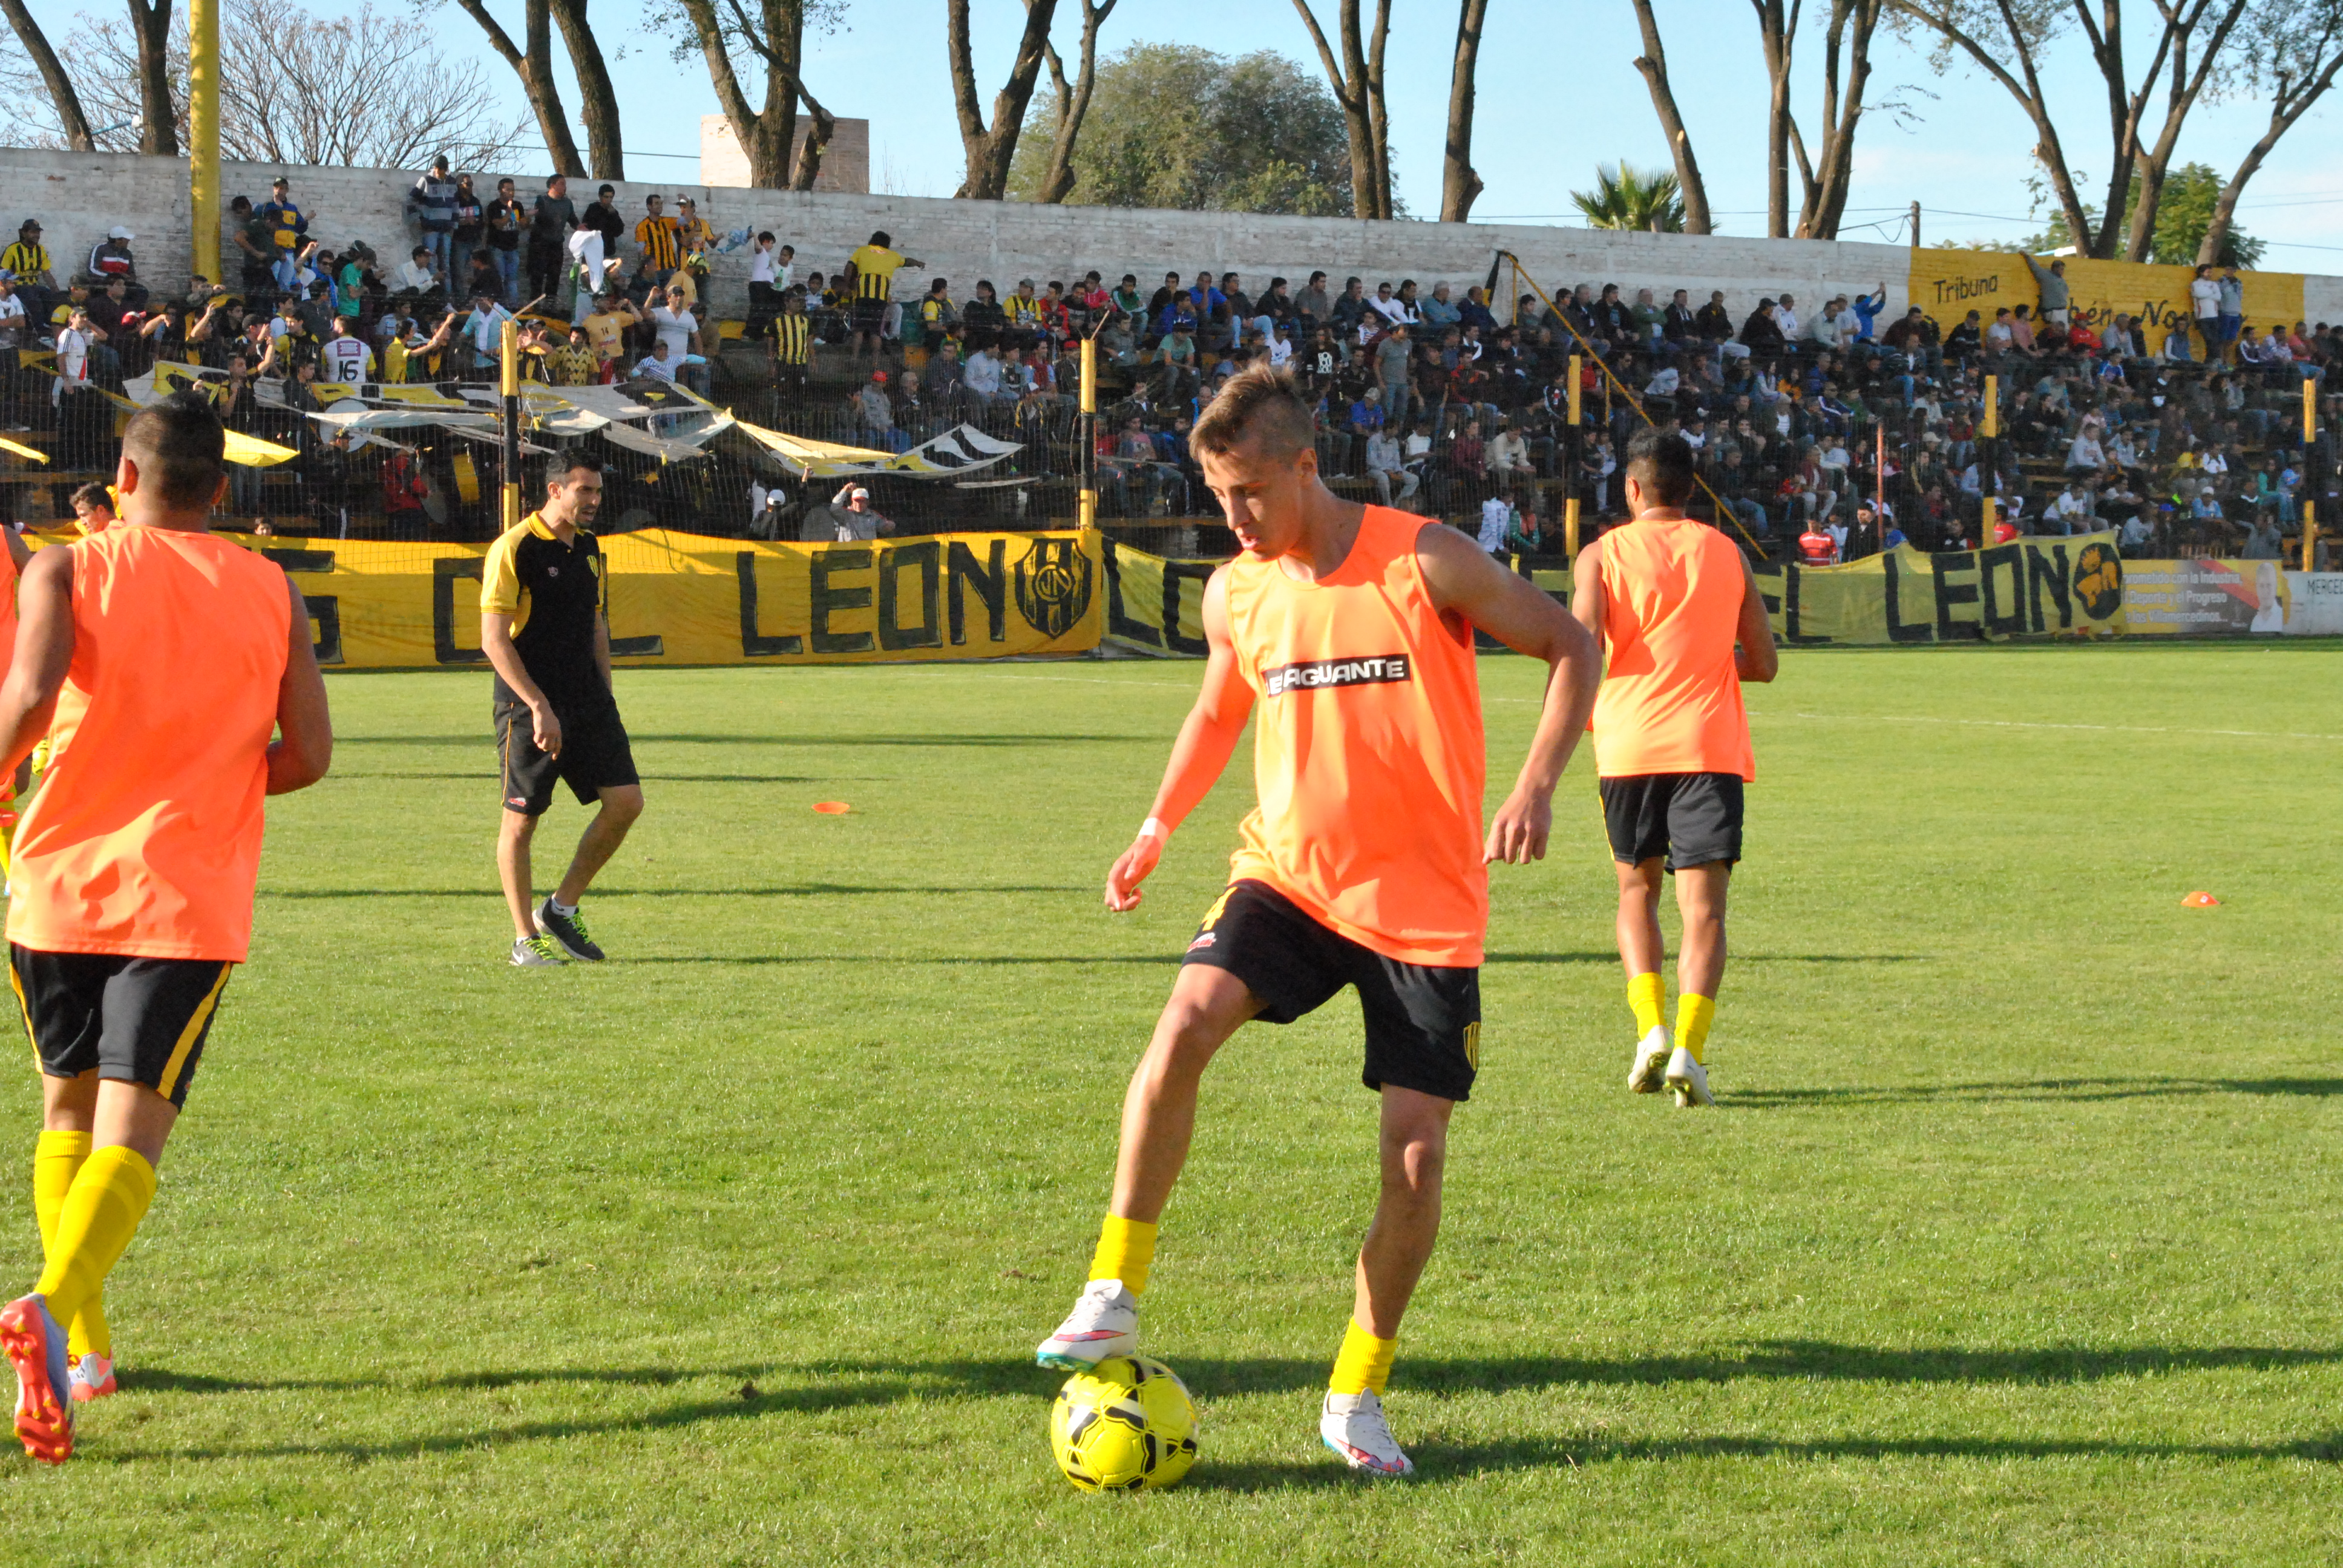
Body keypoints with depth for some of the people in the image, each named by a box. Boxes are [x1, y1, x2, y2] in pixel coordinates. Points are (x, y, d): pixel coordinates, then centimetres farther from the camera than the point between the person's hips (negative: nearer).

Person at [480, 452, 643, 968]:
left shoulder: (588, 548, 13)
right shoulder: (513, 549, -10)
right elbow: (494, 639, -15)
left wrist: (605, 702, 16)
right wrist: (539, 706, -20)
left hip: (587, 702, 7)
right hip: (529, 707, -7)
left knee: (626, 801, -2)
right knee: (521, 819, -2)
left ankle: (561, 910, 13)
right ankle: (526, 939, 10)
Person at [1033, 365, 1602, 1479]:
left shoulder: (1425, 563, -12)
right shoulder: (1235, 594, 1)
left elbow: (1570, 646, -4)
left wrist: (1534, 789, -17)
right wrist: (1157, 830, 13)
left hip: (1427, 905, -2)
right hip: (1289, 876, 2)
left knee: (1417, 1152, -3)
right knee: (1186, 1018, -26)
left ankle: (1356, 1395, 16)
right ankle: (1114, 1295, -15)